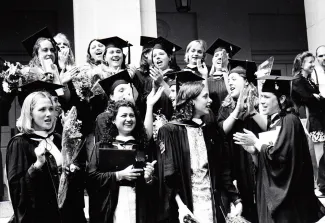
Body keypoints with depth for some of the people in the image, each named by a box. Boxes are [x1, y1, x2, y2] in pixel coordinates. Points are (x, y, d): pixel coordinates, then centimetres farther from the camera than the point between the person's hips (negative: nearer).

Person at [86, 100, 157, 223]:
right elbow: (91, 177, -5)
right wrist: (119, 175, -13)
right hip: (110, 209, -1)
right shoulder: (102, 146, 4)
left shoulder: (143, 146, 8)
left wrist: (149, 177, -10)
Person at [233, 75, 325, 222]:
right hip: (273, 190, 9)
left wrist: (256, 142, -15)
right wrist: (252, 149, -2)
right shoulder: (274, 122, 12)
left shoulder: (289, 121, -15)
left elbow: (280, 156, -24)